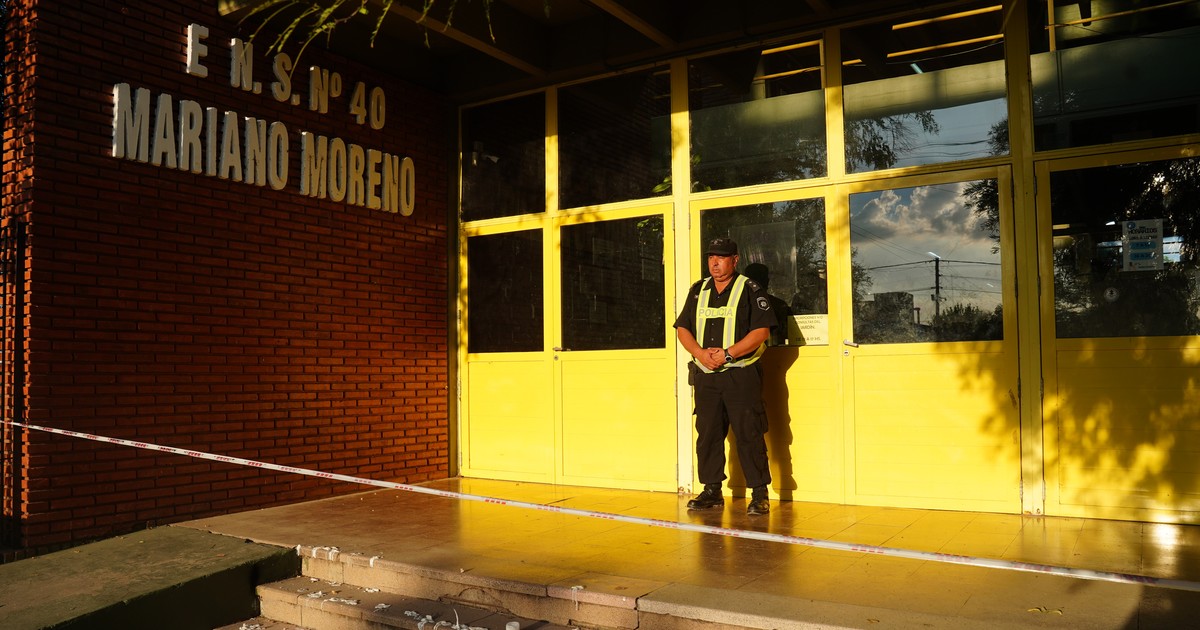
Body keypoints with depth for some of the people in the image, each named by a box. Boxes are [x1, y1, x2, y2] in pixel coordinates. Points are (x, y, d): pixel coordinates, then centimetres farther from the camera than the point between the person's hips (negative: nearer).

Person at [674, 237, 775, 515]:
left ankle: (759, 494, 2)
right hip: (705, 375, 5)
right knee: (707, 435, 8)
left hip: (741, 375, -5)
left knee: (749, 435, -5)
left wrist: (727, 353, -16)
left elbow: (761, 331, -9)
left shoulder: (750, 290, -1)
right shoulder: (698, 291, 14)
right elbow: (682, 328, 12)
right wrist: (701, 353, -7)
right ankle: (711, 491, 17)